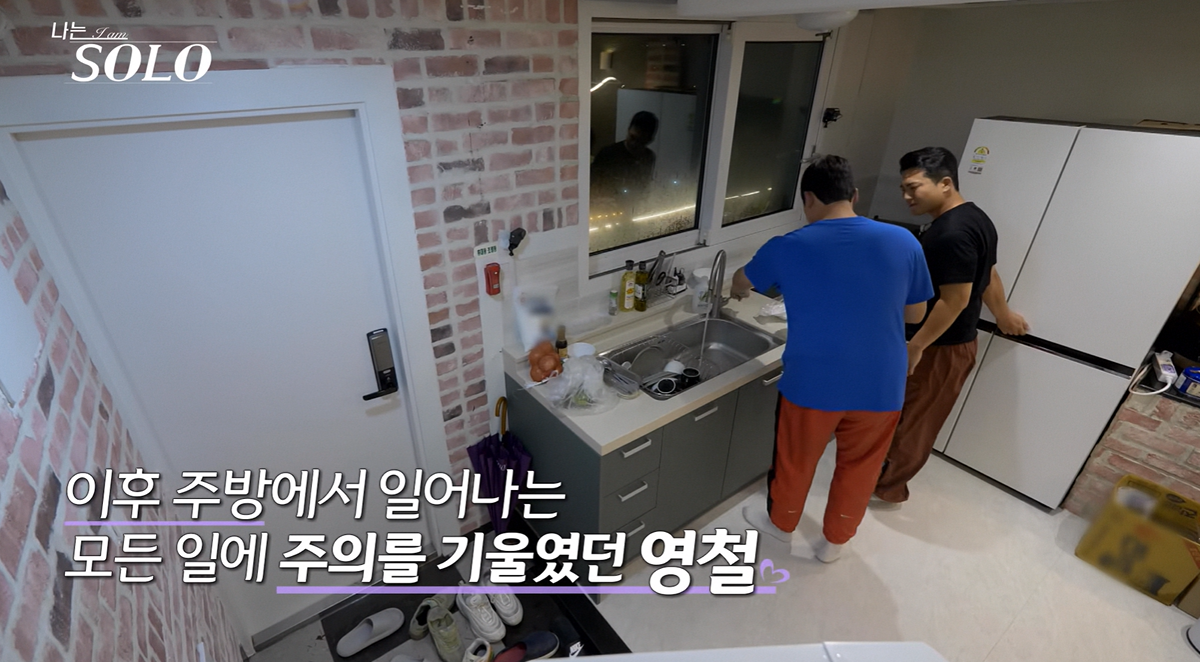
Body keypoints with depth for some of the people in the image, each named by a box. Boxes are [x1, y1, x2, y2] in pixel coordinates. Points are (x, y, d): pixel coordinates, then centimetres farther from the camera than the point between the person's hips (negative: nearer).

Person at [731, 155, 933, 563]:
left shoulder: (787, 248, -10)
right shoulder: (904, 243, -6)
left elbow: (741, 282, 11)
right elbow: (916, 314, 8)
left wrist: (737, 292, 34)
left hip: (811, 386, -2)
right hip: (880, 388, 2)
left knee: (795, 461, 23)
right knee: (859, 468, 24)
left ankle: (781, 524, 47)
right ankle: (834, 542, 44)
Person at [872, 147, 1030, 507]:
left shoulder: (952, 233, -26)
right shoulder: (972, 218, 8)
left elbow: (955, 300, -26)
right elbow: (987, 275, 20)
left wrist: (915, 347, -21)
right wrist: (1003, 314, 31)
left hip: (940, 349, -10)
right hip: (947, 342, 10)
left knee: (911, 421, 6)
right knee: (909, 417, 21)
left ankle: (885, 487, 22)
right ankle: (886, 471, 38)